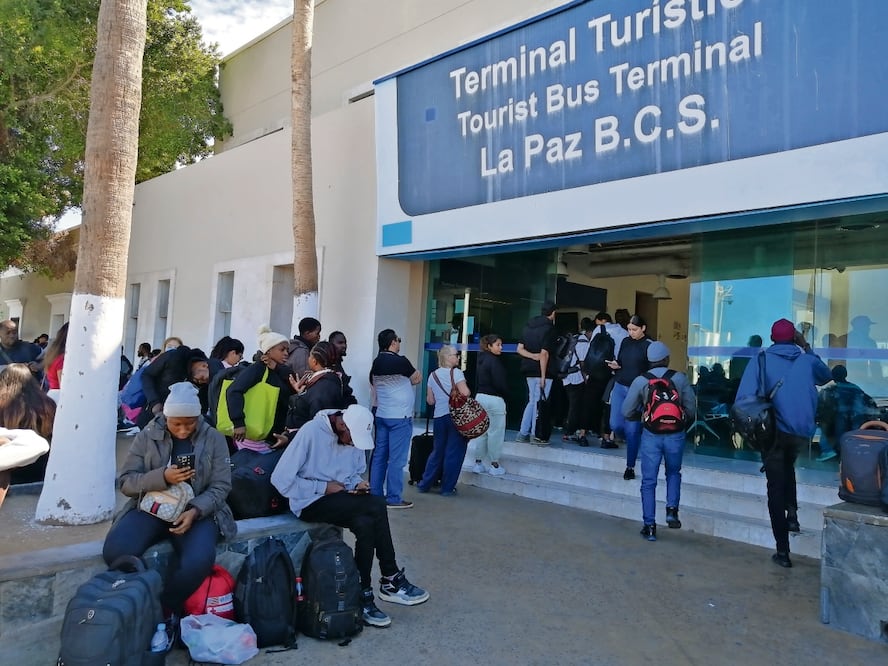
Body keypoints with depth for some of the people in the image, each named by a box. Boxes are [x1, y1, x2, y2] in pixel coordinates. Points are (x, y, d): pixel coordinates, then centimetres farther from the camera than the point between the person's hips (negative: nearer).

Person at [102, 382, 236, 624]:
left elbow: (220, 486, -3)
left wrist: (195, 511, -22)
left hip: (198, 509, -1)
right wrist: (162, 477, -21)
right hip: (152, 506, 2)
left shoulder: (214, 438, -1)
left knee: (199, 560, -33)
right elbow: (125, 481, -2)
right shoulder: (148, 435, 2)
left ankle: (165, 608, -5)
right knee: (115, 551, -29)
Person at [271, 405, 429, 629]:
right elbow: (280, 479, -20)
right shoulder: (311, 432, -19)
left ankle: (364, 595, -11)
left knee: (366, 524, -26)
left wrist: (357, 484, -9)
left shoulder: (354, 435, 0)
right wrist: (324, 487, -19)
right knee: (377, 505, -25)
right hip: (311, 503, -6)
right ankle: (392, 580, -11)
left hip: (340, 499, 6)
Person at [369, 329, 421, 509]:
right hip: (400, 416, -8)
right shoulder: (400, 361, -14)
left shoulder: (376, 363, 7)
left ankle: (375, 494, 16)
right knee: (396, 459, -2)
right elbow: (418, 379, -1)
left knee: (379, 455, 11)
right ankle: (394, 498, 2)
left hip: (381, 414, 8)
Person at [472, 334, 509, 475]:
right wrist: (506, 395, -2)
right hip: (494, 399, -9)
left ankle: (478, 463, 19)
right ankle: (494, 465, 8)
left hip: (480, 397, 9)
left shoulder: (482, 360, 12)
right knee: (496, 432, 1)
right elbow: (500, 383, -18)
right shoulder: (494, 361, -15)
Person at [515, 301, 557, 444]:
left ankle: (523, 433, 15)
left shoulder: (528, 326, 12)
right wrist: (543, 376, -17)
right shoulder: (549, 328, -11)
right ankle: (536, 436, 3)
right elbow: (544, 353, -18)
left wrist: (533, 356, -5)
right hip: (542, 371, -7)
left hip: (530, 371, 7)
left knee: (532, 401, 15)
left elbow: (519, 349, 8)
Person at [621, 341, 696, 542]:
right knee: (674, 473, 25)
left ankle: (649, 526, 9)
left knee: (649, 481, 7)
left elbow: (627, 412, -3)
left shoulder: (640, 381, -4)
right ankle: (672, 510, 10)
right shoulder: (680, 378, -2)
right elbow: (691, 408, -1)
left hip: (651, 435, -1)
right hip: (675, 435, 1)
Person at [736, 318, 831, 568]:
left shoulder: (761, 361, -4)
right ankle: (792, 512, 15)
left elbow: (743, 398, -14)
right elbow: (826, 376, 28)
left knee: (776, 487, 5)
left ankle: (783, 551, 7)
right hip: (802, 431, 3)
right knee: (787, 466, 33)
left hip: (774, 432, -3)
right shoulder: (807, 360, 4)